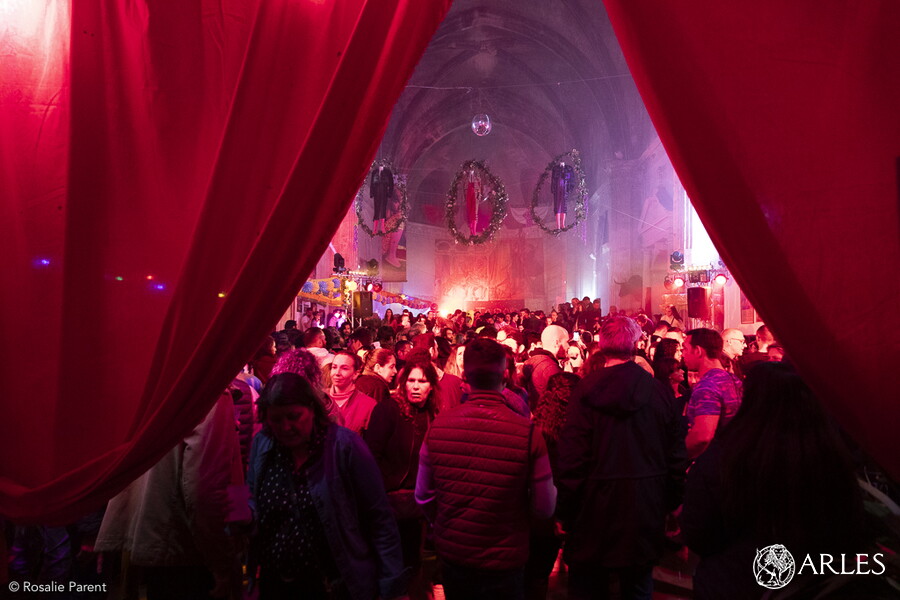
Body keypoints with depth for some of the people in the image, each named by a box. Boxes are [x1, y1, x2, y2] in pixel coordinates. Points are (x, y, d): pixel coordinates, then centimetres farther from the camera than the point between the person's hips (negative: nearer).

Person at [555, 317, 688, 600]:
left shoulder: (586, 390, -15)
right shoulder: (660, 392, -5)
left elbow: (571, 459, -17)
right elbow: (677, 457, 2)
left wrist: (565, 512, -6)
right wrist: (670, 504, 14)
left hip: (595, 511, -3)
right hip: (646, 511, 3)